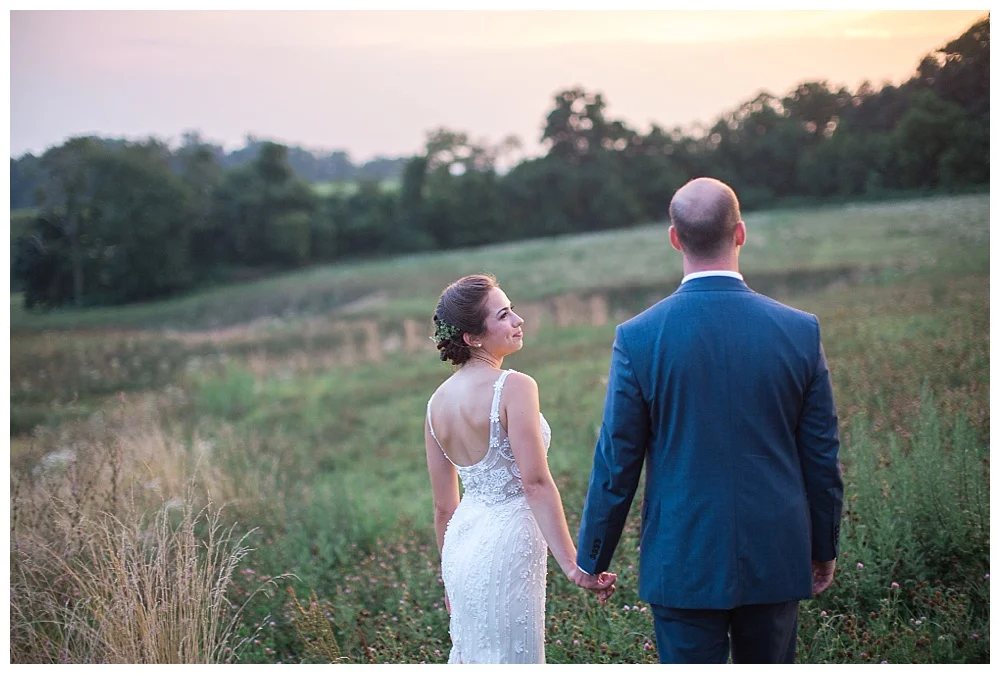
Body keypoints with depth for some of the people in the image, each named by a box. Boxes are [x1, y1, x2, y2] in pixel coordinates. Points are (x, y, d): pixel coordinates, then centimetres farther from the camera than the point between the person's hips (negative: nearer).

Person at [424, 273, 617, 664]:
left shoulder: (437, 402, 5)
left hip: (461, 541, 7)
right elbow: (537, 484, -22)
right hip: (506, 547, -7)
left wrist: (451, 576, 21)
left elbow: (443, 506, 11)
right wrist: (573, 565, -23)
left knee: (471, 654, 20)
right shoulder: (515, 387, -15)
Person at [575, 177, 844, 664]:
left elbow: (616, 464, -6)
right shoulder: (800, 331, -6)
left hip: (683, 564, -2)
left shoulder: (638, 337, -12)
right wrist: (824, 549, 15)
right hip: (776, 560, 2)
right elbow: (822, 458, 1)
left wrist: (591, 559, 7)